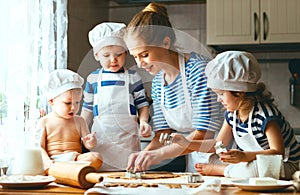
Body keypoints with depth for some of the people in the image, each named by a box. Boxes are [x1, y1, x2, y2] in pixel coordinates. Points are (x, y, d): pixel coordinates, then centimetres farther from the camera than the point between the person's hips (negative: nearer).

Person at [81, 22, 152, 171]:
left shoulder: (132, 77, 4)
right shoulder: (93, 79, 8)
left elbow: (142, 104, 6)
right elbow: (87, 109, 15)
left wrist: (143, 121, -12)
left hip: (127, 137, -1)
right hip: (101, 138, 1)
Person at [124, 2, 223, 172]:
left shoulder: (198, 69, -16)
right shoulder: (158, 82, 8)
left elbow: (204, 133, -21)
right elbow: (163, 134, 6)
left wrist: (159, 154, -26)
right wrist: (145, 154, -13)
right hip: (191, 160, 6)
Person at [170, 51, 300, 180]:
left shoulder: (265, 114, -26)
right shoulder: (232, 113, 0)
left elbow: (278, 152, -31)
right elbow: (219, 144, 9)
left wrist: (245, 156, -44)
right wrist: (188, 143, -2)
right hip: (252, 161, 7)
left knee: (251, 170, -37)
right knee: (208, 158, 4)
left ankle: (215, 170, -15)